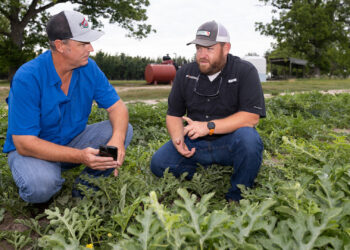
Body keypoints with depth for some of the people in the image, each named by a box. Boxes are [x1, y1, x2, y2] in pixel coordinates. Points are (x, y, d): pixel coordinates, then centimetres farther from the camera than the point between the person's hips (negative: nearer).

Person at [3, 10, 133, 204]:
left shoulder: (89, 68, -9)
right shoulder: (27, 77, -25)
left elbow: (117, 106, -7)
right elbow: (24, 143, -27)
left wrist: (117, 139, -31)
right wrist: (80, 156, -39)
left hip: (74, 140, 5)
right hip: (31, 149, -4)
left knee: (124, 130, -15)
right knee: (40, 186, -36)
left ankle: (84, 188, -4)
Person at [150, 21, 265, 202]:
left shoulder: (245, 71, -7)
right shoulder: (185, 73, 5)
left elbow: (252, 117, -18)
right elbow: (173, 114, 9)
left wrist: (209, 127, -25)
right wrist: (178, 138, -13)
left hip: (229, 142, -3)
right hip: (195, 143, 4)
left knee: (248, 138, -35)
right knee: (158, 164, -15)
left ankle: (236, 197, -12)